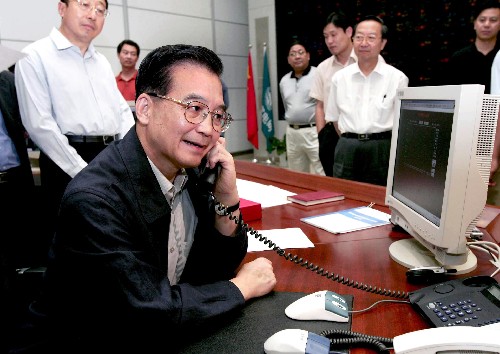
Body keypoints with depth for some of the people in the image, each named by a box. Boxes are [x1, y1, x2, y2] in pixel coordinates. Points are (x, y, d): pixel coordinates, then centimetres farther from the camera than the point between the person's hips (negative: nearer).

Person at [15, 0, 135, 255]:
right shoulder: (36, 56, -3)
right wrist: (84, 172, -16)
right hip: (68, 165, -6)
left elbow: (123, 111, 15)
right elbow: (39, 124, -12)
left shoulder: (102, 62, 17)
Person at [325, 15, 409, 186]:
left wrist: (380, 143, 0)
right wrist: (350, 141, 7)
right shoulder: (339, 77, 6)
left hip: (381, 150, -2)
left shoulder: (398, 78, -1)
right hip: (347, 150, 2)